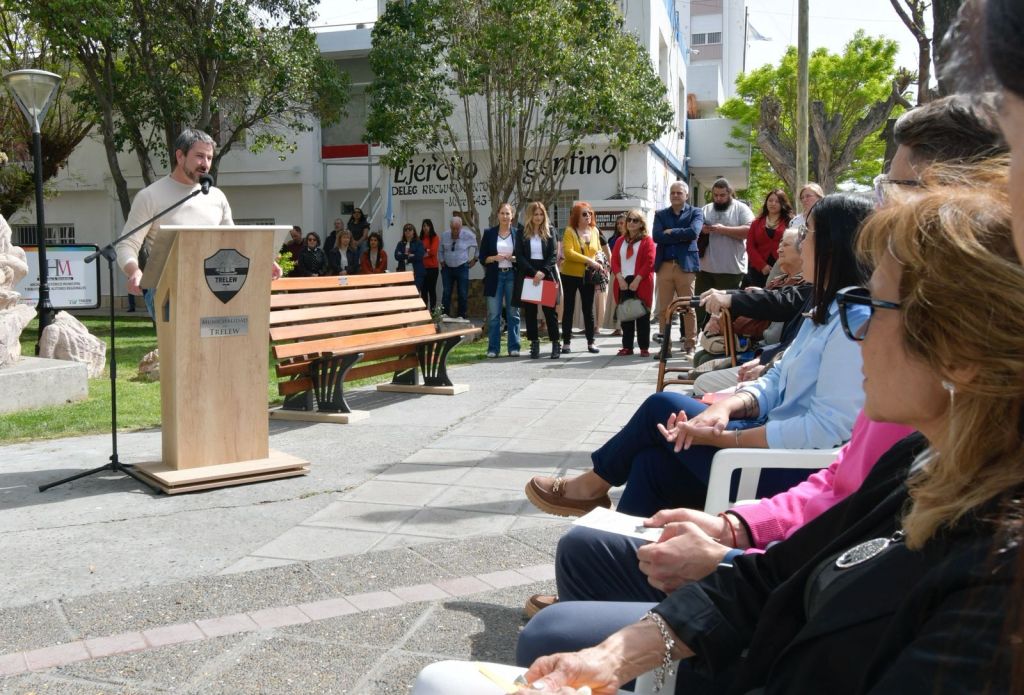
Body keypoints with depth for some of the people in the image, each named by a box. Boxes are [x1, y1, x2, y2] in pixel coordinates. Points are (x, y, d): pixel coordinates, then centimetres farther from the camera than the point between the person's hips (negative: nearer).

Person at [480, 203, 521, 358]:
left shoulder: (518, 233, 5)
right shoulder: (489, 233, 6)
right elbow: (482, 257, 5)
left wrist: (514, 258, -13)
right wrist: (494, 258, -12)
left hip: (512, 275, 0)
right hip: (495, 276, 0)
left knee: (513, 313, 4)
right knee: (493, 314, -1)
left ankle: (514, 347, 11)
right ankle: (493, 348, 5)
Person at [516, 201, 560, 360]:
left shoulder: (549, 231, 6)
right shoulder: (523, 232, 5)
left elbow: (554, 255, 0)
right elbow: (519, 256, -2)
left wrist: (543, 272, -14)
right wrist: (534, 272, -12)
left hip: (546, 275, -1)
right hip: (528, 275, 1)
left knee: (549, 310, -2)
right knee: (530, 311, 2)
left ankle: (555, 344, 2)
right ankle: (534, 344, 8)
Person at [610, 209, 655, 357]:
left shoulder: (647, 240, 0)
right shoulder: (620, 241, 16)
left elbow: (649, 263, -9)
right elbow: (614, 261, 9)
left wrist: (637, 280, -15)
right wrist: (620, 278, -7)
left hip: (641, 283, -4)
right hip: (623, 283, 4)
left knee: (642, 316, -1)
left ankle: (644, 347, 3)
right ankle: (627, 346, 10)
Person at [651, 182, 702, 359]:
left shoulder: (696, 212, 7)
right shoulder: (660, 214, 14)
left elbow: (694, 232, -13)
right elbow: (657, 236, -4)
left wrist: (671, 232, -6)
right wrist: (681, 236, -8)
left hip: (686, 265, -3)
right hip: (664, 266, 3)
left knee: (688, 308, -1)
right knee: (663, 309, 3)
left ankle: (690, 347, 5)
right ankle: (665, 346, 10)